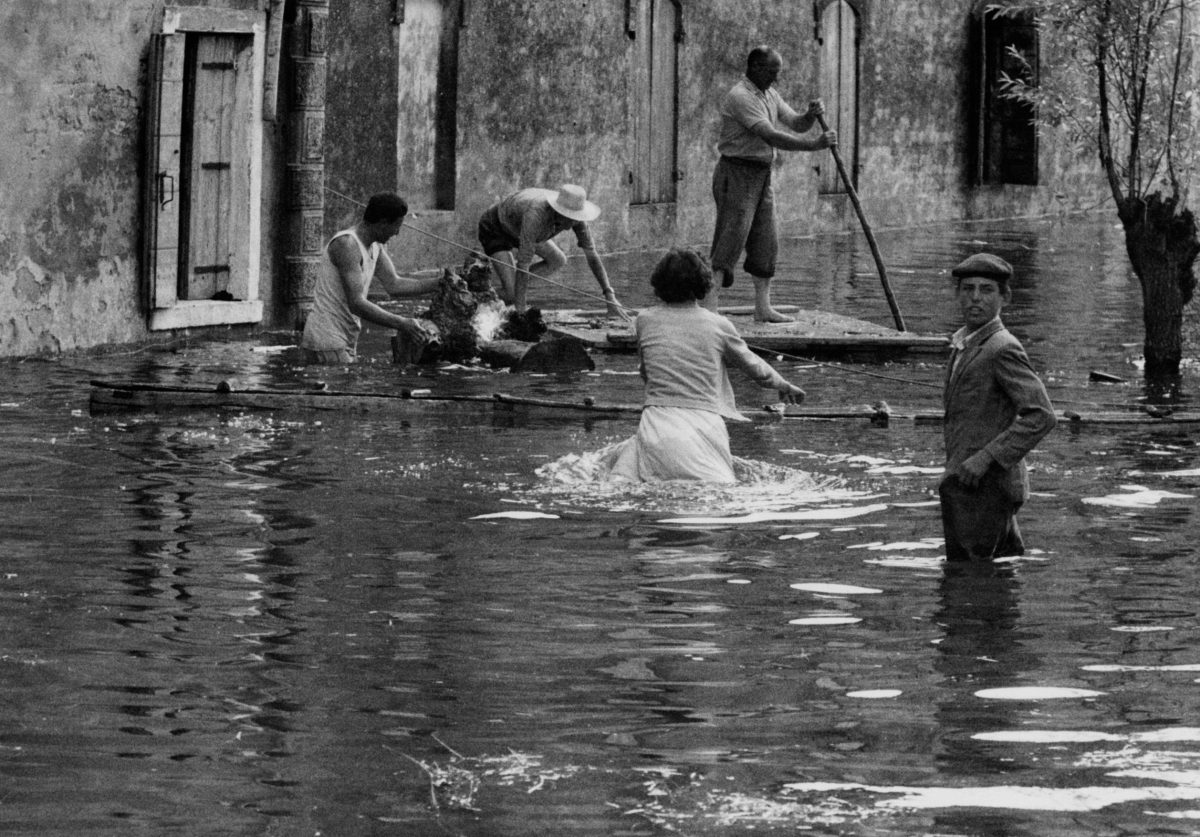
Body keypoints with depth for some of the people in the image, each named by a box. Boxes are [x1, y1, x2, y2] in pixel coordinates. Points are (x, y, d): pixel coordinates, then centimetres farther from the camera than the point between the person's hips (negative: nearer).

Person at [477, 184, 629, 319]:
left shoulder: (574, 213, -25)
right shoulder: (536, 214, -46)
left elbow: (592, 255, -19)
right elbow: (523, 263, -43)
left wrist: (610, 297, -26)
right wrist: (520, 310, -41)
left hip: (514, 228, 7)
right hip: (494, 228, -7)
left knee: (558, 262, 7)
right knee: (512, 295, -21)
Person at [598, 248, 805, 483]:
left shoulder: (645, 320, 8)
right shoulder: (718, 325, 5)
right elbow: (753, 366, 21)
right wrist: (783, 385, 42)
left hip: (656, 423, 1)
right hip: (704, 423, -1)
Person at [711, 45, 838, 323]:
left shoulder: (769, 94, 14)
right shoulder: (740, 97, -18)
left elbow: (795, 124, 14)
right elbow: (772, 137, -25)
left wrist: (811, 116, -10)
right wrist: (815, 144, -25)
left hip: (761, 175, 9)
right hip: (736, 173, -9)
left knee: (765, 243, 9)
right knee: (730, 240, -14)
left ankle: (763, 308, 15)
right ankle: (710, 308, -17)